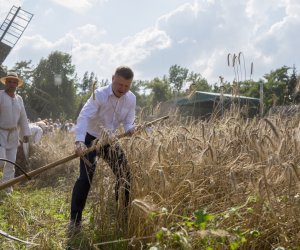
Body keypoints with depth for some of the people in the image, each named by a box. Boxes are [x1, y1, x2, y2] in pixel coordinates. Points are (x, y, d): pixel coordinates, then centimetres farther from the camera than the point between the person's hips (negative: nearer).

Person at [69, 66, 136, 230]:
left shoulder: (131, 99, -8)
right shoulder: (100, 95, -25)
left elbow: (128, 121, -4)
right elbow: (84, 117, -37)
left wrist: (130, 129, -31)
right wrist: (79, 141, -53)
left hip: (110, 141, 5)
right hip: (90, 139, -5)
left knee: (125, 174, 4)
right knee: (86, 177, -17)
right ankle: (75, 219, -7)